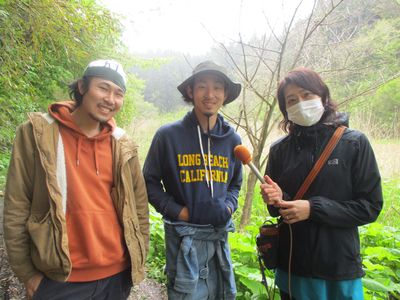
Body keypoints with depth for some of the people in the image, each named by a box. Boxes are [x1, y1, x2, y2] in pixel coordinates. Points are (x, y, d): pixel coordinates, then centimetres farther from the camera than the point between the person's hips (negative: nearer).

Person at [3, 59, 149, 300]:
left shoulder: (123, 146, 2)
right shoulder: (38, 133, -7)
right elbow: (16, 207, -5)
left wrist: (139, 259, 8)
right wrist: (27, 273, -3)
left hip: (118, 274, 3)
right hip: (60, 279, -3)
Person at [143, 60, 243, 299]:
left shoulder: (232, 139, 4)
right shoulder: (168, 135, -9)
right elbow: (150, 181, -1)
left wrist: (228, 207, -3)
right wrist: (177, 210, -11)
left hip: (220, 234, 5)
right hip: (183, 235, -4)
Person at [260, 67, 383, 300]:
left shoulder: (354, 144, -8)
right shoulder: (280, 150, -1)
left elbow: (371, 206, -8)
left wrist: (313, 208, -18)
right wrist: (277, 199, -16)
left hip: (340, 266, -2)